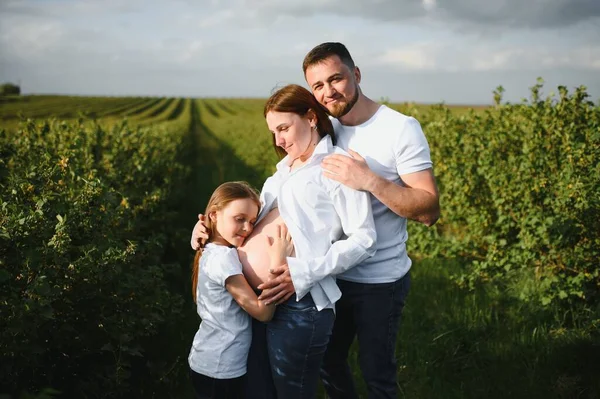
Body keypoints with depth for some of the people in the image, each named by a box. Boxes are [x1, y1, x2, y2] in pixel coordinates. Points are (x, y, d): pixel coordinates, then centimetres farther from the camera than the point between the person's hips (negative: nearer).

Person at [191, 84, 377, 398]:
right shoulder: (285, 168, 20)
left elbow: (363, 240, -12)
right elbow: (259, 217, 23)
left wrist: (303, 273, -22)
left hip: (298, 305, -8)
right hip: (252, 300, 8)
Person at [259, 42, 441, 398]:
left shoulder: (402, 129, -17)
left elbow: (430, 211, -21)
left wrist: (369, 180, -32)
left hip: (380, 282, -5)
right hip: (332, 274, 5)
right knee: (328, 362, 21)